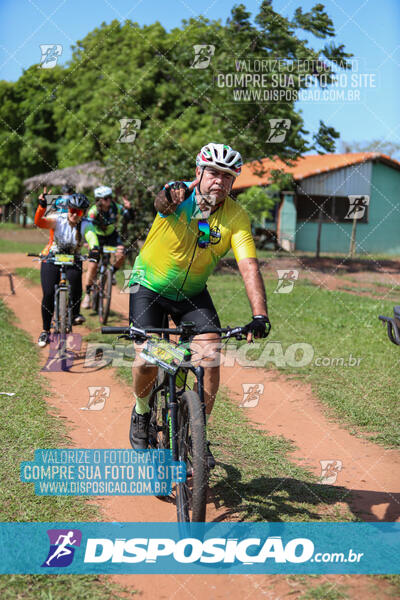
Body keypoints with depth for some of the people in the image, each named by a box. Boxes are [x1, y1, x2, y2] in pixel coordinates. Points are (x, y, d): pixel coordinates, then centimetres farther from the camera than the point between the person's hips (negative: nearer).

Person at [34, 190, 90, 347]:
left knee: (75, 281, -32)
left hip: (73, 261, 1)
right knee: (48, 294, -11)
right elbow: (39, 222, -32)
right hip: (52, 259, -1)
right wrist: (42, 205, -48)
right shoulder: (58, 220, -16)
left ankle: (75, 313, -10)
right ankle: (45, 331, 5)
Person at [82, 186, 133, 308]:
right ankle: (87, 294, 4)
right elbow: (87, 228, -34)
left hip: (112, 235, 2)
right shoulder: (93, 211, -27)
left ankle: (112, 273, 6)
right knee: (92, 266, -10)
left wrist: (128, 208, -37)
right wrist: (93, 245, -46)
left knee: (121, 255, -25)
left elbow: (130, 217, -16)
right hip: (97, 237, -2)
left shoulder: (115, 207, -19)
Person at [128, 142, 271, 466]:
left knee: (212, 360, -14)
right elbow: (162, 202, -39)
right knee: (147, 361, -14)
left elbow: (249, 265, -25)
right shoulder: (177, 193, -17)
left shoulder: (237, 217, -16)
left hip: (193, 293, 2)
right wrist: (172, 199, -62)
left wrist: (260, 315, -36)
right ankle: (142, 411, 20)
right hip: (150, 286, -2)